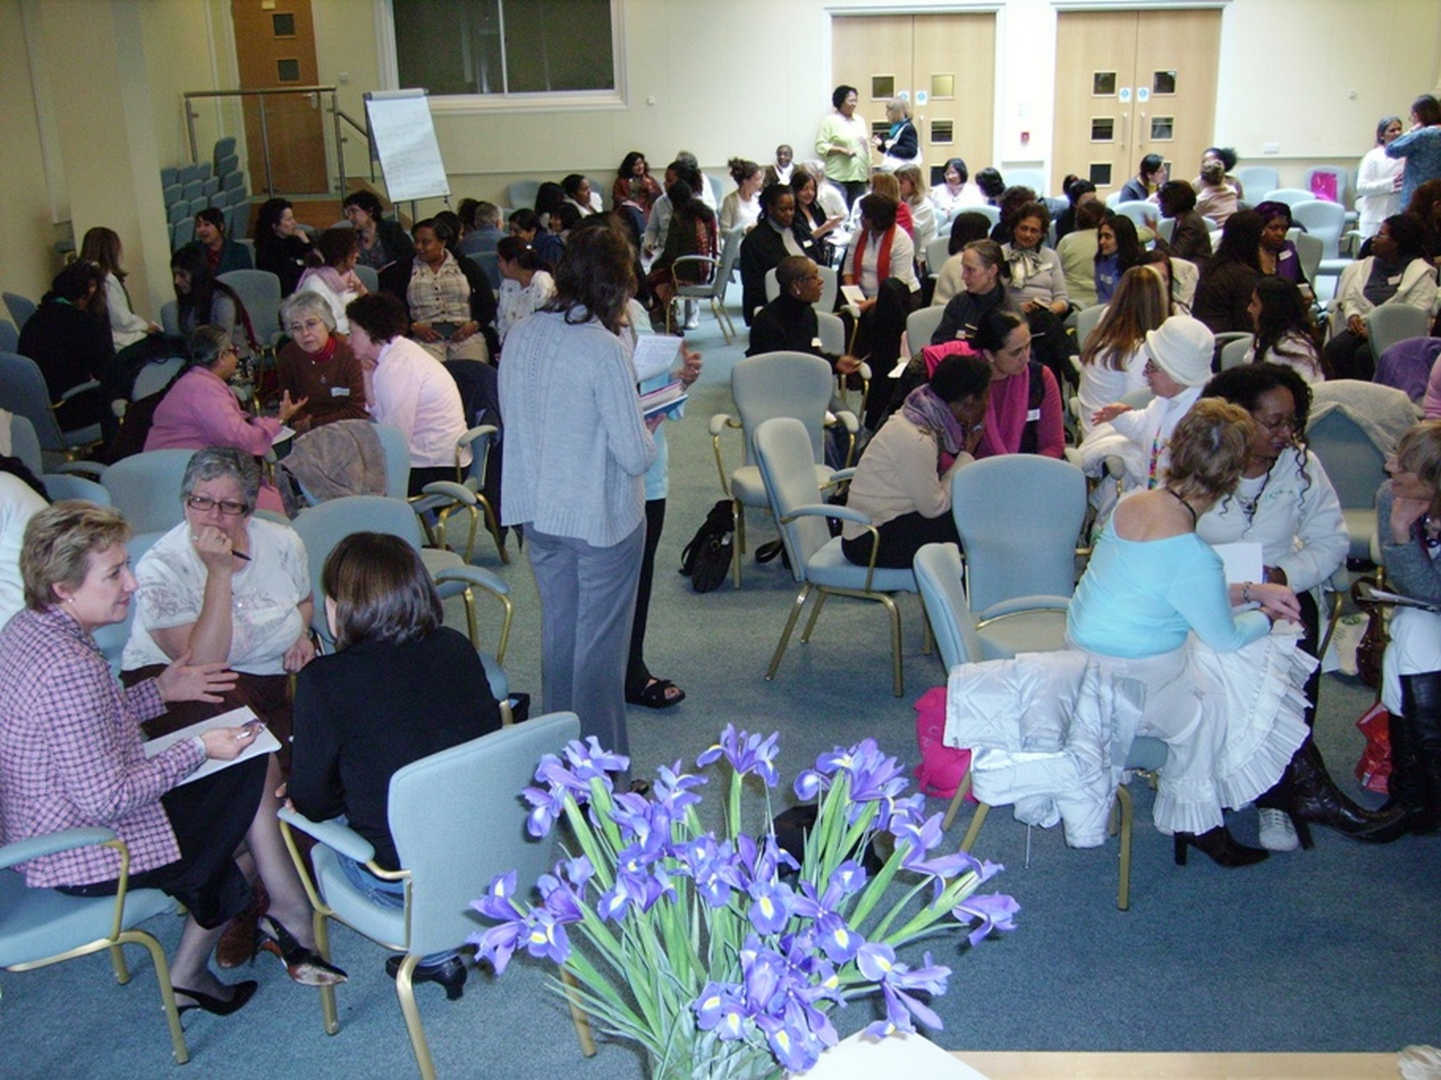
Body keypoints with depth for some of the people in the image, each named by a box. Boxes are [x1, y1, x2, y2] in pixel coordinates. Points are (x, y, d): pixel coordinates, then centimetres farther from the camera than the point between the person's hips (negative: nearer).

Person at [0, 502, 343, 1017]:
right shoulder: (71, 668, -30)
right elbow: (107, 800, -28)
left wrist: (158, 692, 11)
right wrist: (198, 749, -19)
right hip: (83, 861, -10)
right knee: (256, 773, -4)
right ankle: (291, 916, 15)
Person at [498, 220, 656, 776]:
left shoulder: (521, 335, -2)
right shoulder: (604, 349, -21)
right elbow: (636, 455, -19)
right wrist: (648, 431, 1)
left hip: (537, 510, 7)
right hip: (601, 518, -6)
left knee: (558, 632, 20)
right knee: (599, 643, 6)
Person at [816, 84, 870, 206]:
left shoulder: (860, 121, 18)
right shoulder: (830, 121, -2)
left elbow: (867, 146, 22)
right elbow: (820, 147, -8)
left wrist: (869, 167, 17)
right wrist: (841, 150, -17)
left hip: (859, 175, 6)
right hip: (839, 177, -6)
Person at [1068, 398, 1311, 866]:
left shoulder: (1132, 503, -4)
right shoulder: (1192, 556, -28)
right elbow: (1226, 637, -9)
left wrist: (1249, 591, 12)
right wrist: (1266, 616, 11)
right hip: (1133, 678, -8)